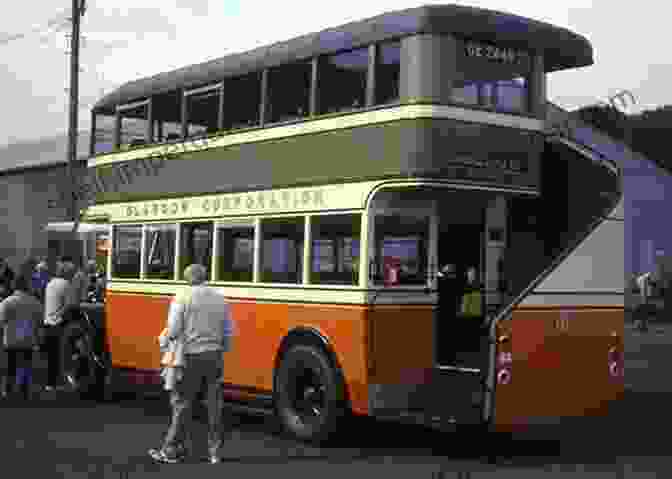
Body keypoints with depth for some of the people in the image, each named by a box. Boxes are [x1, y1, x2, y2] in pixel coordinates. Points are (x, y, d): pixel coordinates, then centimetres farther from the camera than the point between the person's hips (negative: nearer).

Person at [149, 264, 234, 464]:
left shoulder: (182, 298, -5)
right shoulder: (220, 298, 8)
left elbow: (173, 331, -12)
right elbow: (228, 333, 10)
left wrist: (170, 342, 7)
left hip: (191, 357, -4)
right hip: (215, 356, 4)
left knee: (182, 403, 4)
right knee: (214, 404, 9)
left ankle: (171, 450, 11)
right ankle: (215, 452, 15)